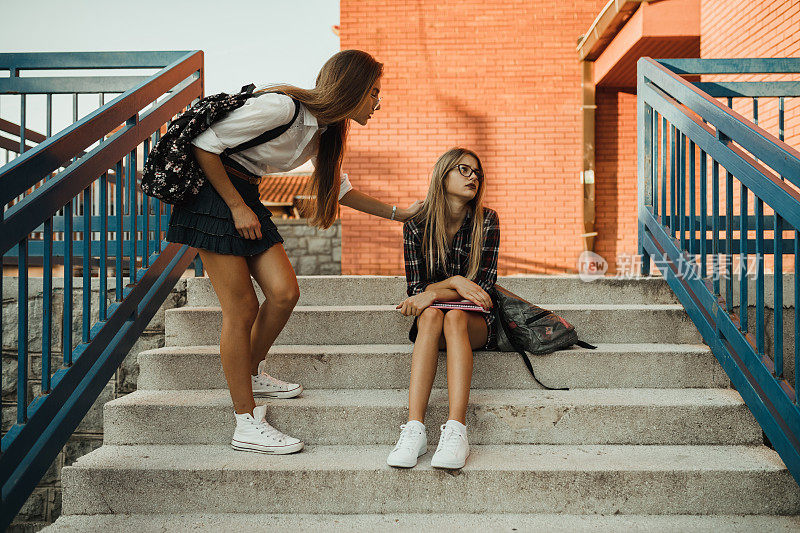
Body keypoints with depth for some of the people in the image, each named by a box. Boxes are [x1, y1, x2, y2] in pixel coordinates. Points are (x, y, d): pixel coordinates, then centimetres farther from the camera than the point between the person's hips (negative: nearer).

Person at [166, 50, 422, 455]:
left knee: (284, 292, -3)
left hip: (246, 195, 8)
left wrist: (396, 213, 20)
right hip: (212, 192, -8)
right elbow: (203, 145, -20)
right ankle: (247, 425, 1)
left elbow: (338, 187, 20)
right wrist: (237, 208, -16)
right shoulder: (282, 107, -22)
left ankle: (251, 374, 24)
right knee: (241, 308, -9)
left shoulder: (324, 130, 5)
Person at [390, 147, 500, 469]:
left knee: (454, 317, -35)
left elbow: (484, 284, -9)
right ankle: (414, 428, -43)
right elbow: (416, 289, -4)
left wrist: (434, 292, -21)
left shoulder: (486, 221, -3)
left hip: (477, 322, -1)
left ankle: (456, 431, -46)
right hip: (429, 325, 1)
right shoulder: (416, 225, -2)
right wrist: (454, 282, -20)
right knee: (431, 315, -34)